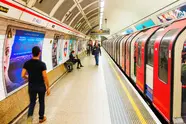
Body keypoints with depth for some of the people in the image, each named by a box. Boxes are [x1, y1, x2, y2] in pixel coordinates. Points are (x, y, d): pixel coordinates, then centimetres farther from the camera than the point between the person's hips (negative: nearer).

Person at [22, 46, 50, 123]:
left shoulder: (27, 63, -6)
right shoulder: (42, 64, -16)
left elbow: (23, 75, -5)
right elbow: (45, 77, -16)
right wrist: (48, 87, -5)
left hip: (31, 86, 3)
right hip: (41, 86, -2)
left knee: (32, 102, 14)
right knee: (41, 102, 16)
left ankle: (29, 116, -9)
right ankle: (41, 118, 30)